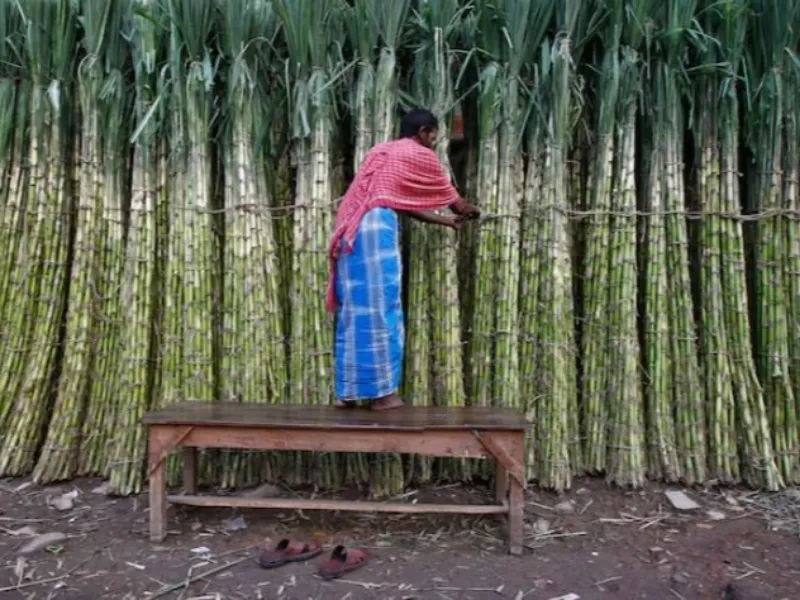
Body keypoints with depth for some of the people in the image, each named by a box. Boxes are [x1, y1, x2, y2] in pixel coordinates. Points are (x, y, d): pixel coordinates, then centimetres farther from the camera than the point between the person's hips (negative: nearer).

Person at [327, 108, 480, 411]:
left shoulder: (381, 151, 29)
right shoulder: (421, 156, 7)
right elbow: (451, 198, 19)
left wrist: (446, 221, 41)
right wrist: (471, 211, 41)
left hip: (350, 231, 8)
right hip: (377, 229, -8)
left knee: (354, 309, 9)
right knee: (380, 308, -3)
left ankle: (347, 391, 13)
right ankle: (382, 393, 3)